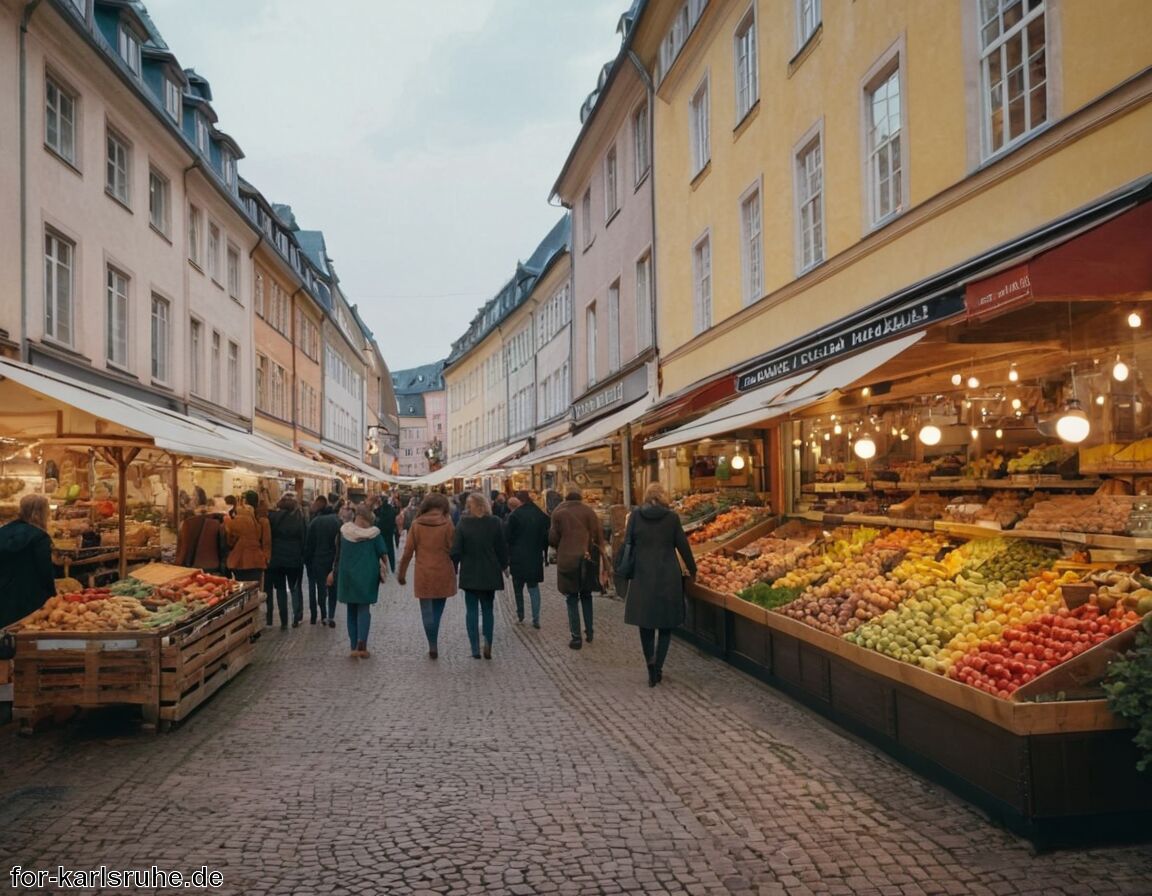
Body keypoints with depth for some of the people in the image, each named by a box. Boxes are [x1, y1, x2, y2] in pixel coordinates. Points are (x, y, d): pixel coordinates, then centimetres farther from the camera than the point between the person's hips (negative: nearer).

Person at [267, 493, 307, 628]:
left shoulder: (273, 517, -5)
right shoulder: (300, 517, -6)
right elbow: (305, 538, -3)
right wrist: (303, 555, 4)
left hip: (276, 558, 0)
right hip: (295, 558, 0)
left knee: (280, 589, 9)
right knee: (295, 588, 11)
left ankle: (283, 620, 7)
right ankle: (297, 618, 6)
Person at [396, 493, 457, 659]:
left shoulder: (416, 524, -2)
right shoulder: (447, 524, -5)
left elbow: (408, 551, -1)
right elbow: (453, 550, -5)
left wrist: (402, 573, 8)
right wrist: (454, 570, 8)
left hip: (423, 575, 0)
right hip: (443, 574, 0)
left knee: (427, 611, 7)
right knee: (438, 609, 13)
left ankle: (432, 646, 6)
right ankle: (433, 645, 10)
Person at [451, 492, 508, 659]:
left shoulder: (463, 524, -9)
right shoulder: (495, 523, -6)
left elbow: (456, 550, -8)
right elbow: (502, 548, -1)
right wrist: (503, 566, 13)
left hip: (470, 574, -1)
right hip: (490, 574, 1)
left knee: (472, 610, 7)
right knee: (487, 609, 13)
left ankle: (475, 648, 4)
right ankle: (488, 643, -3)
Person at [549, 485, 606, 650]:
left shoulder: (558, 512, -4)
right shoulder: (589, 511, -1)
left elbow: (552, 538, -3)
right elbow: (599, 534, -4)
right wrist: (599, 553, 5)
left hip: (567, 560, -2)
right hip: (587, 559, 2)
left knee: (572, 599, 6)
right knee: (586, 596, 20)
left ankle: (576, 637, 3)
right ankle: (589, 632, 24)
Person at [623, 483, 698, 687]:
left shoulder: (635, 515, -2)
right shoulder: (671, 517, -4)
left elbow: (628, 544, -1)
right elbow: (683, 545, 2)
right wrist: (692, 569, 16)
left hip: (642, 576, 1)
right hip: (668, 577, -1)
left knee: (646, 623, 11)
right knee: (666, 622, 10)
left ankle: (652, 669, 6)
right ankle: (657, 666, -3)